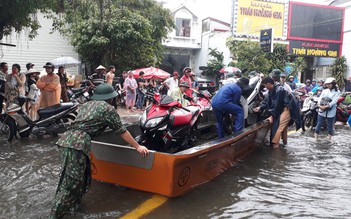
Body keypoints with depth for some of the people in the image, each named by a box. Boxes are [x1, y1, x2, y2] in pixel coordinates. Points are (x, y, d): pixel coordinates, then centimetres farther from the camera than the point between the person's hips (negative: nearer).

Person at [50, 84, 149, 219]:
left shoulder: (86, 105, 28)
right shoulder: (108, 108, 8)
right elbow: (122, 131, 11)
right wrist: (137, 147, 19)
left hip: (67, 138, 8)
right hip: (78, 143, -8)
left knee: (84, 176, 23)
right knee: (71, 183, -4)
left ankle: (73, 203, 34)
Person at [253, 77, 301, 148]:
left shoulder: (279, 90, -27)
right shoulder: (271, 90, 2)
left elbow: (276, 105, -25)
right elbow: (267, 100, 4)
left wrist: (272, 116, -21)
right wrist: (260, 107, -9)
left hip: (288, 108, -10)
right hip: (282, 108, 10)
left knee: (279, 125, -15)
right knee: (284, 125, 20)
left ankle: (275, 143, -14)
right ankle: (284, 141, 34)